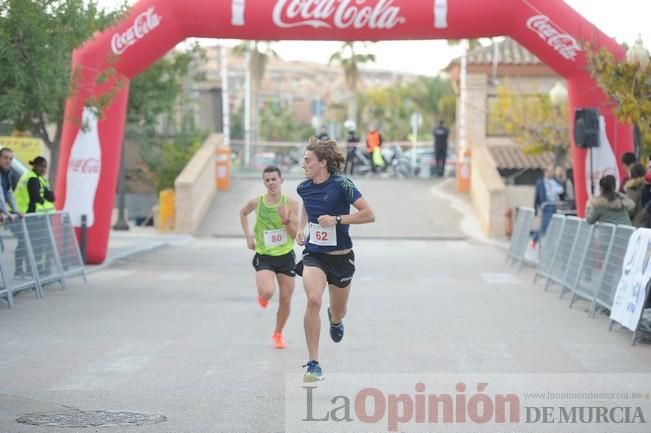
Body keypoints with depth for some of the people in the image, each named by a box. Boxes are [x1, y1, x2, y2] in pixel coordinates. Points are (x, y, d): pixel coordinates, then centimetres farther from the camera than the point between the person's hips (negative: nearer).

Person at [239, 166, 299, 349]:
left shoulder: (290, 203, -8)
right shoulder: (256, 202, -6)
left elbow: (296, 234, -7)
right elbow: (243, 212, 18)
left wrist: (286, 219, -24)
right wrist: (248, 235, 10)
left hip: (286, 256, 1)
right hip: (264, 256, -1)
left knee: (285, 299, 6)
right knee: (267, 293, -23)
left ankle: (278, 334, 28)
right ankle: (262, 296, 16)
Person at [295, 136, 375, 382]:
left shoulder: (341, 185, -15)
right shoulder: (304, 188, 0)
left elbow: (369, 215, -15)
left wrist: (337, 219, -22)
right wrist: (301, 229, 9)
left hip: (340, 257, -2)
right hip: (314, 254, 2)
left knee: (338, 314, 14)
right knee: (313, 299, -25)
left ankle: (335, 319, 57)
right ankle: (313, 364, -20)